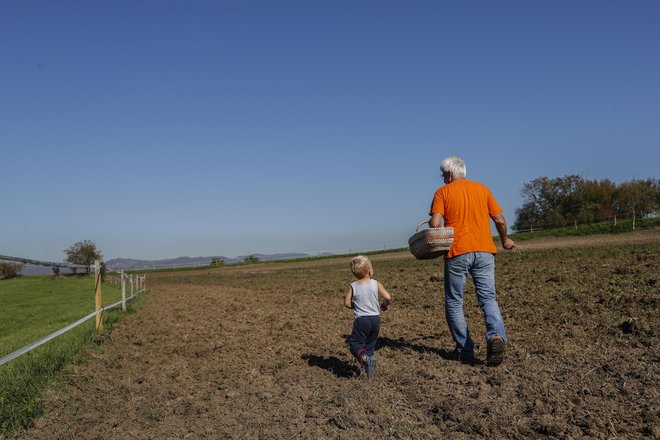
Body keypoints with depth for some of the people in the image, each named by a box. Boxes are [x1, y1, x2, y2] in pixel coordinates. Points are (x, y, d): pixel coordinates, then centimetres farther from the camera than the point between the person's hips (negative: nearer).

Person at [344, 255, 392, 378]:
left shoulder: (353, 286, -3)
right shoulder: (376, 284, -3)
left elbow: (347, 303, -1)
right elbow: (388, 297, -10)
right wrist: (384, 305, 10)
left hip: (361, 320, -2)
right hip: (375, 318, 2)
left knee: (355, 342, 3)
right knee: (370, 344, 19)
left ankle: (364, 357, -24)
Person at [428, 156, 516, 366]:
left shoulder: (442, 192, 1)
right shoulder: (482, 188, 11)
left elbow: (435, 224, -11)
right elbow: (499, 219, 10)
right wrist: (505, 240, 27)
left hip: (457, 253, -3)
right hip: (484, 251, 3)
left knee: (454, 303, 10)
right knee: (488, 299, 6)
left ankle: (465, 350, 11)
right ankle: (496, 335, -20)